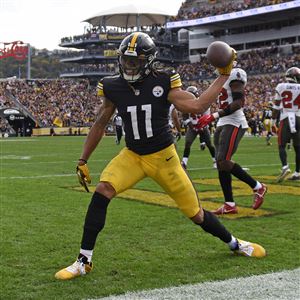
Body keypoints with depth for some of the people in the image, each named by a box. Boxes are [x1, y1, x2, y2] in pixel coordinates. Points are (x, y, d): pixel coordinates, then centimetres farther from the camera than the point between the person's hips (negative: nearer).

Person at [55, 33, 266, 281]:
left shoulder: (163, 83, -14)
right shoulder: (113, 87, -6)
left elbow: (197, 106, -22)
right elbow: (100, 125, 5)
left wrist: (223, 76, -22)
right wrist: (83, 161, 7)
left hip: (164, 157, -2)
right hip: (132, 156, 2)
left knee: (196, 214, 5)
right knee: (102, 191, -24)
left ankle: (234, 243, 35)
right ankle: (84, 260, -14)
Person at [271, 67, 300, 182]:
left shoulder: (281, 87, -3)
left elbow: (276, 107, 1)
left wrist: (273, 121, 9)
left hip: (286, 119, -2)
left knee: (281, 145, 2)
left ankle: (285, 166, -21)